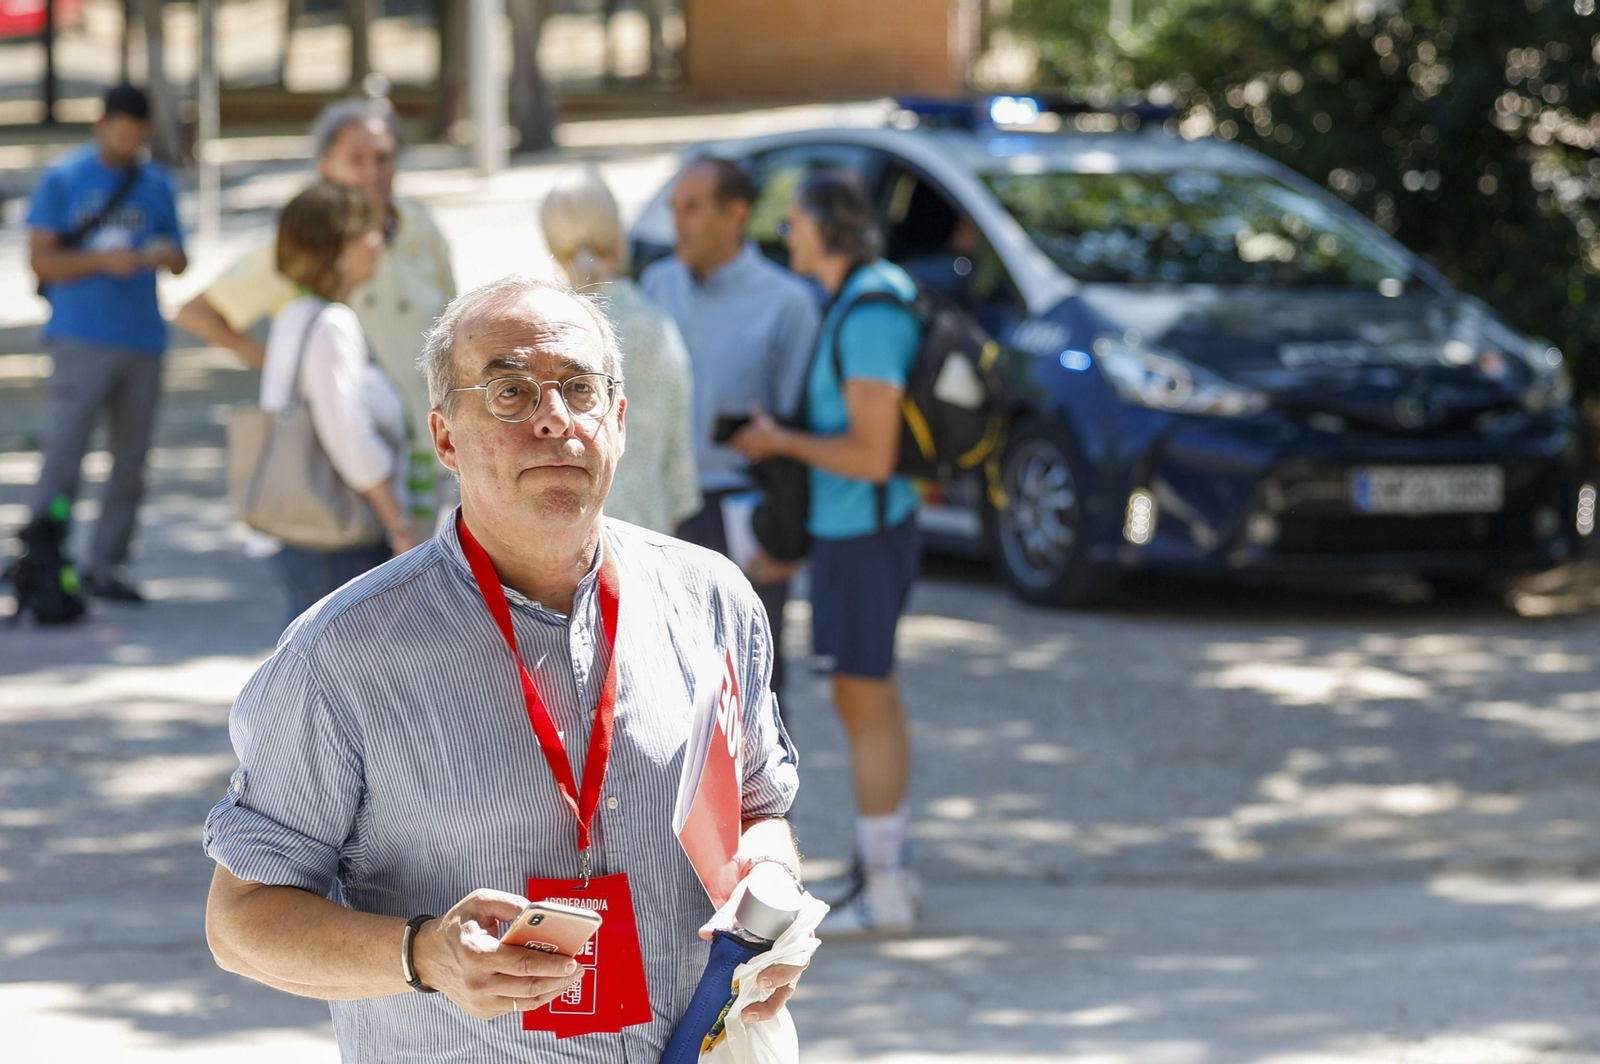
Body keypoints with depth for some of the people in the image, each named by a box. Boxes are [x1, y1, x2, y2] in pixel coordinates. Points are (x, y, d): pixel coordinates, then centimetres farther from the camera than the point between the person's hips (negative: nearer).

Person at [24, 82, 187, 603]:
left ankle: (105, 565, 11)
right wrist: (102, 261, -15)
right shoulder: (63, 179, 1)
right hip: (81, 339, -4)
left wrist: (165, 256, -9)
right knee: (62, 454, -10)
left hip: (143, 340, 4)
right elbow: (40, 260, -2)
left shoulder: (157, 184, 12)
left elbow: (179, 260, 15)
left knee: (130, 462, 5)